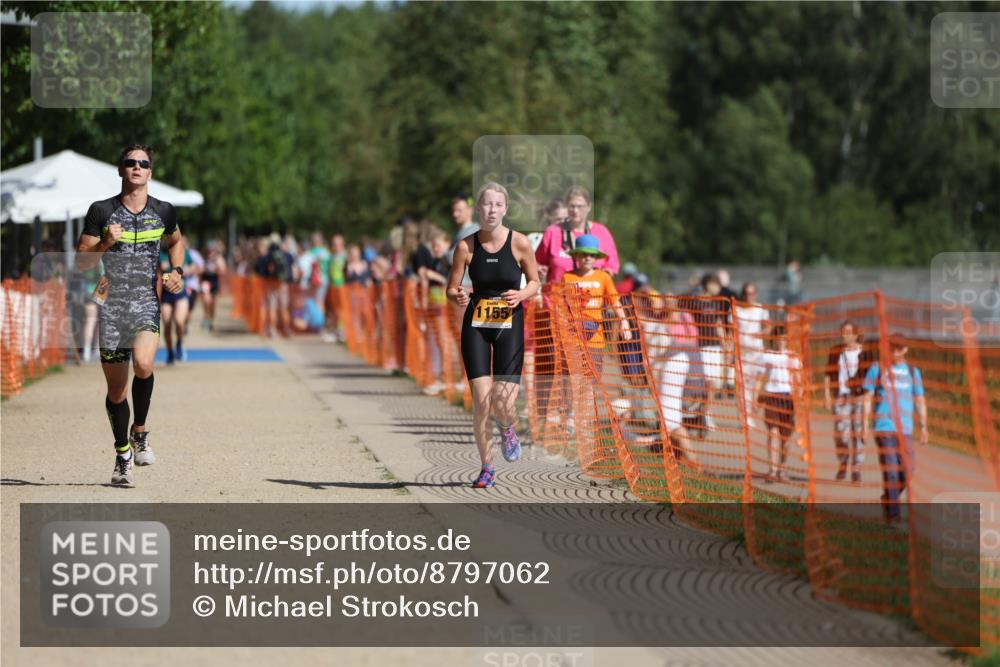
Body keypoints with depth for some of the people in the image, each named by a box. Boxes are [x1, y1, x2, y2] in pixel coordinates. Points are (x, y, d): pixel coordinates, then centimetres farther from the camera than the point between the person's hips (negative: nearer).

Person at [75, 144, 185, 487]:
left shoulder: (163, 211, 5)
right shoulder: (101, 211, -1)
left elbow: (176, 241, 27)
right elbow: (81, 261, 1)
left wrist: (177, 272, 10)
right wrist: (105, 244, -16)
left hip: (146, 303, 0)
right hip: (111, 304, 0)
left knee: (143, 365, -27)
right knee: (116, 387, 5)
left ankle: (140, 432, -3)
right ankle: (123, 454, 25)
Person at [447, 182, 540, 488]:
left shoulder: (519, 243, -5)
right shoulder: (466, 246, -4)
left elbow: (535, 282, 6)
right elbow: (451, 289, 3)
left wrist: (521, 295, -15)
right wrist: (458, 297, -20)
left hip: (509, 326, -1)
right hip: (475, 325, 1)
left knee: (504, 404, -8)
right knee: (481, 401, -9)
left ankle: (508, 429, 31)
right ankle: (486, 467, 8)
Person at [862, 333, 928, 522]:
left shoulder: (913, 372, 11)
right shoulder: (877, 369, 5)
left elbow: (920, 400, 9)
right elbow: (868, 398, 4)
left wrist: (924, 427, -1)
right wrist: (864, 425, -3)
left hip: (905, 429, 3)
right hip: (884, 427, -3)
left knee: (908, 469, -2)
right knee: (890, 470, -9)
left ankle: (888, 498, 24)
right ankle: (892, 512, -7)